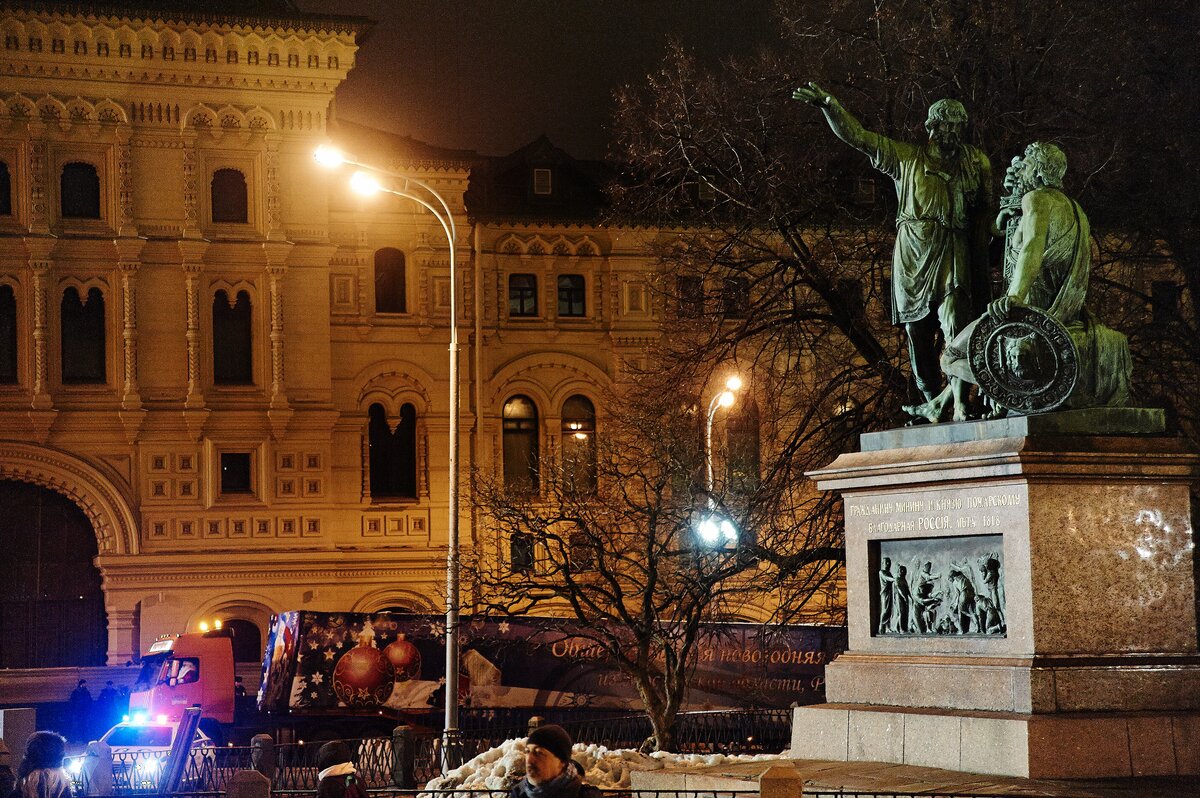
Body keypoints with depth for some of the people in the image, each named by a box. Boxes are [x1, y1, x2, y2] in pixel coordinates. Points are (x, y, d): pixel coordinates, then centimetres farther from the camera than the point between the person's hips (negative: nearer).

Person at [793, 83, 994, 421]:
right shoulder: (908, 158, 8)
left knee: (956, 328, -14)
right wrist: (828, 105, -14)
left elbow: (985, 212, 14)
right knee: (918, 333, 4)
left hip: (954, 257, -1)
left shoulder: (978, 163, 13)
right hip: (913, 255, 1)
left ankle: (960, 406, -17)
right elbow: (857, 137, 0)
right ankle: (932, 404, 15)